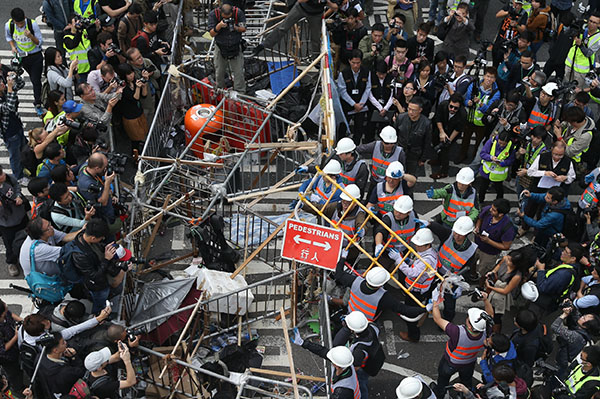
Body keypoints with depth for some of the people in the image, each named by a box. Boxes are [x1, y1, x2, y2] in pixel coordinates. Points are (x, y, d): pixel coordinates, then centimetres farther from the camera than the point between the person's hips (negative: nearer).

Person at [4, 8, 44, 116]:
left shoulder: (32, 24, -23)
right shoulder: (8, 25, -14)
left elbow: (40, 42, -17)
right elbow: (8, 36, 10)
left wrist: (31, 36, -36)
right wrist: (13, 46, -6)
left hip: (35, 56, -3)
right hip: (21, 56, 3)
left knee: (36, 80, -5)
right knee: (33, 79, 16)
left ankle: (38, 104, 3)